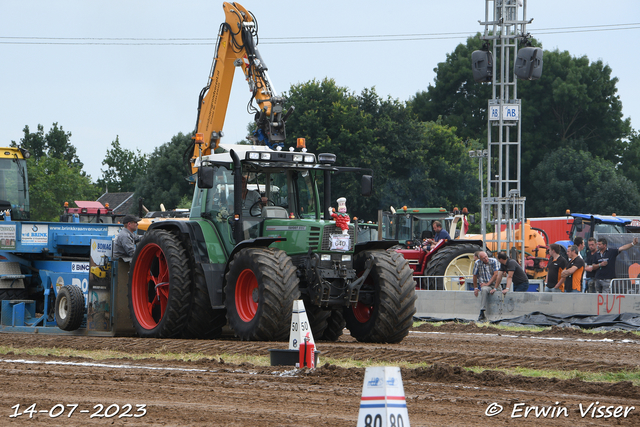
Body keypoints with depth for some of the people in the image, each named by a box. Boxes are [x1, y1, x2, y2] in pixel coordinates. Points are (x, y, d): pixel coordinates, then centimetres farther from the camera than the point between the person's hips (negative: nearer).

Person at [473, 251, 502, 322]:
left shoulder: (494, 261, -4)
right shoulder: (477, 263, 0)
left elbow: (496, 274, -10)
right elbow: (475, 276, 9)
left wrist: (488, 283, -14)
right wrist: (475, 288, 10)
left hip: (495, 284, 4)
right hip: (484, 285, -4)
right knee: (484, 290, -34)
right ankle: (482, 314, -43)